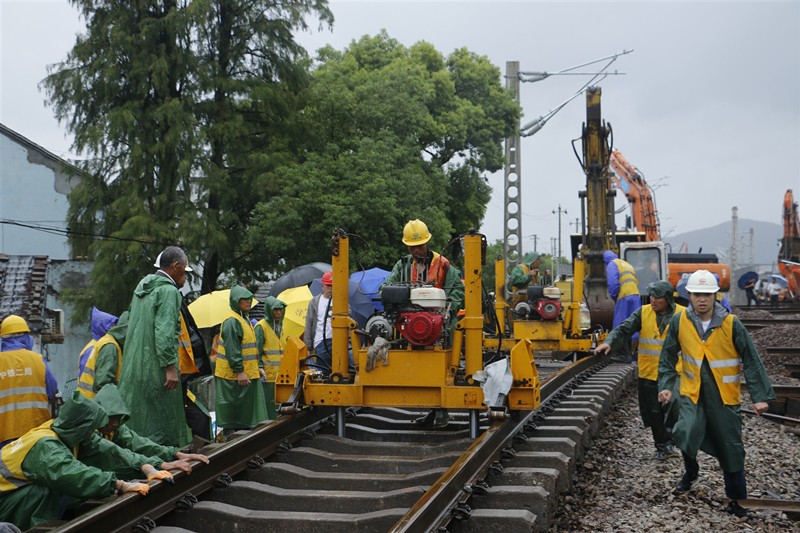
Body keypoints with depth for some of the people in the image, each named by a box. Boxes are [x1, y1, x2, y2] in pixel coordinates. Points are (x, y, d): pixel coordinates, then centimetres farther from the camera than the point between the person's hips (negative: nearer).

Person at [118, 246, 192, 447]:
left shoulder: (142, 287, 16)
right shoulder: (169, 291, -11)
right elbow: (165, 332, -20)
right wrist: (171, 366, -21)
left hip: (133, 366, 9)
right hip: (155, 368, -9)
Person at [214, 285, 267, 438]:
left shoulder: (245, 319, 17)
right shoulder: (232, 321, -15)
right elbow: (232, 349, -21)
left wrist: (258, 367, 19)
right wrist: (239, 371, -23)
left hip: (248, 373, 10)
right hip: (234, 376, -10)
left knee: (245, 411, 13)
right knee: (233, 409, -3)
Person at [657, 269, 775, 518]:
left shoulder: (731, 324, -10)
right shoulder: (679, 322, -5)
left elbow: (751, 361, -7)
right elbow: (668, 357, 6)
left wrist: (760, 396, -10)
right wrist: (666, 385, -1)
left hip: (725, 396, 0)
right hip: (692, 393, 0)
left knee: (731, 450, 8)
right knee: (686, 433, -23)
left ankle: (737, 499, 28)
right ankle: (690, 472, 10)